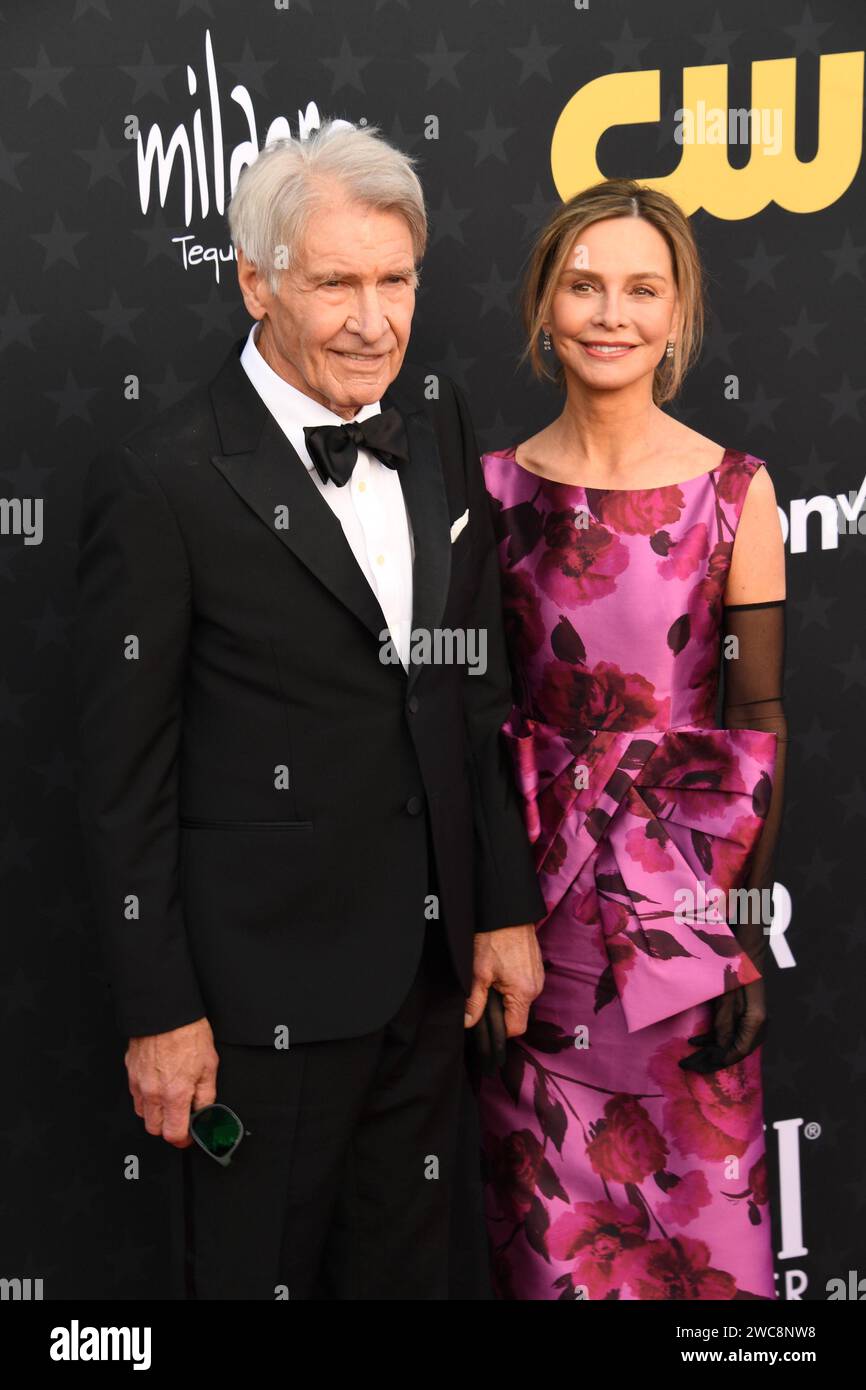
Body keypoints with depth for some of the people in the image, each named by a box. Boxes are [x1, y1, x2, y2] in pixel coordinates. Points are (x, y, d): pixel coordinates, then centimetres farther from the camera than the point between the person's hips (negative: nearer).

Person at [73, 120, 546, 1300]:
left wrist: (506, 903, 8)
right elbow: (124, 775, -12)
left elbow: (476, 684, 8)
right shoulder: (161, 482, -17)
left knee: (408, 1265, 23)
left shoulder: (438, 418, 2)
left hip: (432, 957, 6)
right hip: (270, 982, -6)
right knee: (262, 1268, 14)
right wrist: (160, 1011, -10)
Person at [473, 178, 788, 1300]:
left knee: (698, 1187, 9)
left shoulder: (735, 489, -5)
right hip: (533, 876, 2)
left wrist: (753, 937, -7)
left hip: (686, 871, -2)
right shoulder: (497, 484, 2)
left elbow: (762, 717, -4)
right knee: (546, 1206, 14)